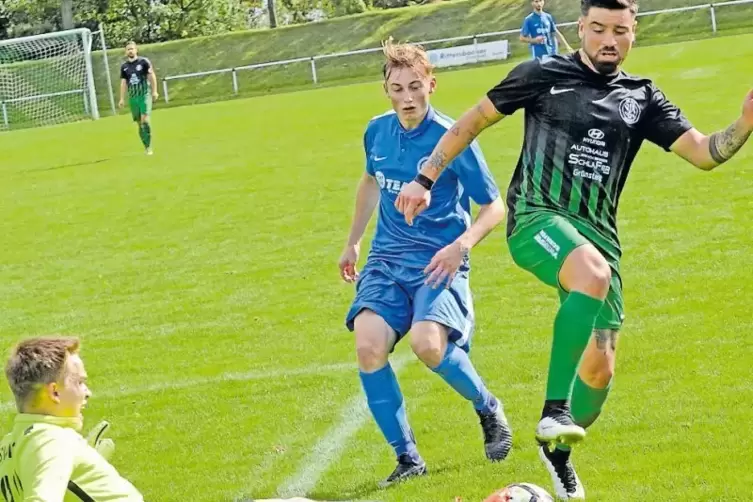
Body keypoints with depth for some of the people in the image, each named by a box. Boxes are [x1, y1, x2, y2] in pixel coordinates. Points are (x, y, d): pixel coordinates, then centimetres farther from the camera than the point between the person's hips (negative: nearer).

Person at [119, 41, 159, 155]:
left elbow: (152, 76, -1)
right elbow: (123, 82, 11)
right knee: (139, 123, 3)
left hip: (145, 94, -4)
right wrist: (122, 98, 6)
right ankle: (147, 148, 9)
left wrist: (154, 91, -7)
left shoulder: (144, 61, -2)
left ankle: (149, 147, -12)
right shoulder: (124, 66, 9)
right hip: (132, 97, 4)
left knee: (145, 120, -17)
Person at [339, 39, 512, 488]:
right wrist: (353, 242, 29)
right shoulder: (378, 131, 3)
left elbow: (494, 207, -7)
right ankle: (408, 459, -7)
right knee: (369, 346, -21)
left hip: (438, 263, -4)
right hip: (387, 261, 5)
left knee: (427, 344, -30)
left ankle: (489, 409, 3)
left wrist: (461, 245, -24)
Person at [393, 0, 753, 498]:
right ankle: (555, 411, -35)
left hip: (597, 234, 4)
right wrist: (425, 179, 9)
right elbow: (473, 120, 11)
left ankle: (559, 451, 30)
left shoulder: (642, 98, 10)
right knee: (594, 273, -38)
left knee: (600, 367, 2)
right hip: (537, 218, -4)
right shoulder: (543, 75, 3)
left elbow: (705, 153, 2)